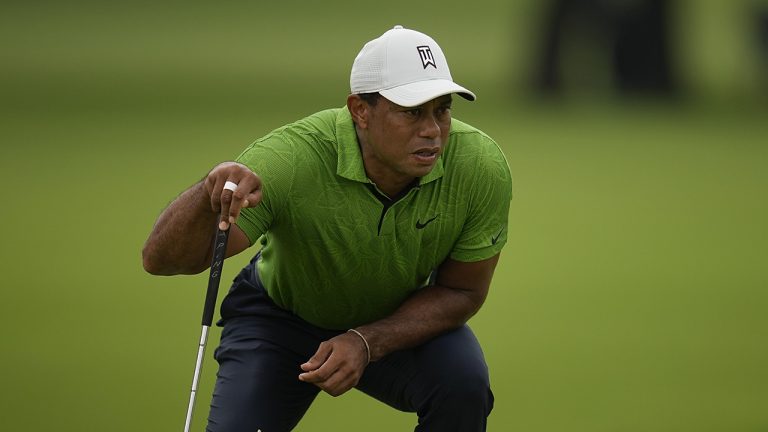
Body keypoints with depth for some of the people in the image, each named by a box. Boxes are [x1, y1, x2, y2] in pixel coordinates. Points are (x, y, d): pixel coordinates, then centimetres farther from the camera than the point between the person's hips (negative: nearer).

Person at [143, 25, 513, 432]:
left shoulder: (482, 167, -29)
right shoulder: (292, 159, -36)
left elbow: (462, 291, -14)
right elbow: (161, 257, -40)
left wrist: (367, 342, -30)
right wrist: (210, 190, -62)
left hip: (402, 322, 1)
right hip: (282, 314, -1)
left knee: (463, 383, -27)